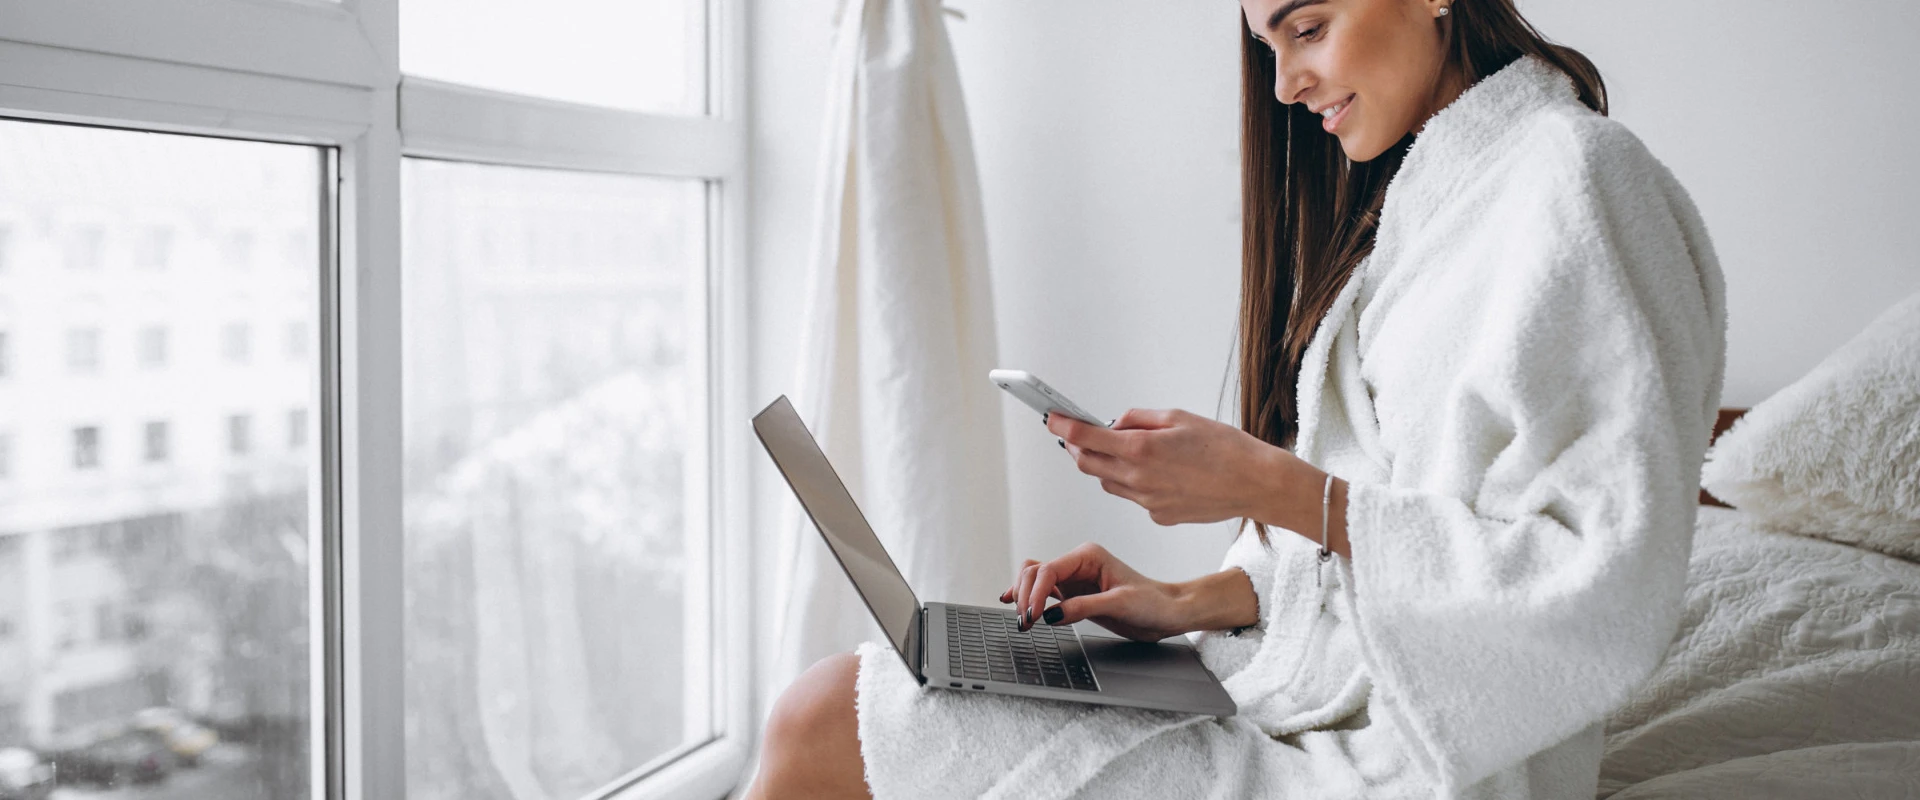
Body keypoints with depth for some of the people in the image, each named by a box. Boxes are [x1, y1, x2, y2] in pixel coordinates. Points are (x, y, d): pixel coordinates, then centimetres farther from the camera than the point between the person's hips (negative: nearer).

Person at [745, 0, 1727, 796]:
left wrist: (1276, 489, -21)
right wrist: (1193, 602, 2)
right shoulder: (1423, 198, 16)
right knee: (839, 704, 3)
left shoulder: (1577, 179, -13)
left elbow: (1602, 592, -20)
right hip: (1306, 707, 9)